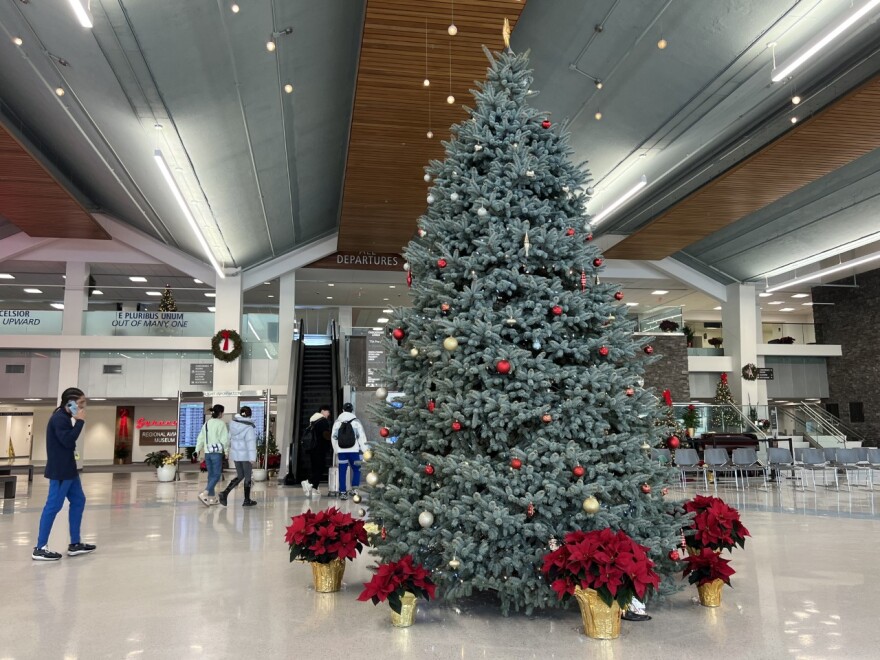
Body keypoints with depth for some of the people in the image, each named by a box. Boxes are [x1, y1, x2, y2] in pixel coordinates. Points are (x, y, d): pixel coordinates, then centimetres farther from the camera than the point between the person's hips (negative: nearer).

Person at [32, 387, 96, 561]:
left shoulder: (65, 417, 14)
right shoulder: (59, 418, -16)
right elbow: (68, 441, -25)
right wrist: (80, 421, -20)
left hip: (68, 469, 11)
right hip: (60, 471, -11)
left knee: (78, 501, 13)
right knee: (54, 506, -6)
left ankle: (75, 544, 19)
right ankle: (40, 548, 1)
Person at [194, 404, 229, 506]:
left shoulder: (207, 423, 10)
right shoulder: (220, 423, -10)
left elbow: (200, 438, 12)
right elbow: (224, 439, -11)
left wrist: (198, 449, 18)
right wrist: (226, 450, 1)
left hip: (207, 452, 7)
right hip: (217, 453, -7)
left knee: (211, 475, 14)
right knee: (216, 475, -4)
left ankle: (211, 497, 17)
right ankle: (204, 494, -18)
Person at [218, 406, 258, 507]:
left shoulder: (233, 423, 0)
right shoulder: (249, 427, -19)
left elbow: (230, 437, 8)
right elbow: (251, 443, -22)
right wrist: (252, 458, -21)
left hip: (235, 454, 6)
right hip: (246, 455, -6)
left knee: (240, 476, 17)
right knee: (247, 477, 9)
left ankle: (225, 493, 0)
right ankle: (247, 500, 17)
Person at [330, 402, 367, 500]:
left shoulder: (337, 422, 6)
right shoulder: (356, 421, -2)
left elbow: (333, 437, 10)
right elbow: (361, 436, -5)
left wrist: (335, 450, 21)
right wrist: (365, 450, -1)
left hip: (341, 451, 2)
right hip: (353, 451, -2)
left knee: (342, 472, 5)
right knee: (356, 470, 11)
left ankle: (343, 492, 4)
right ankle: (354, 489, -1)